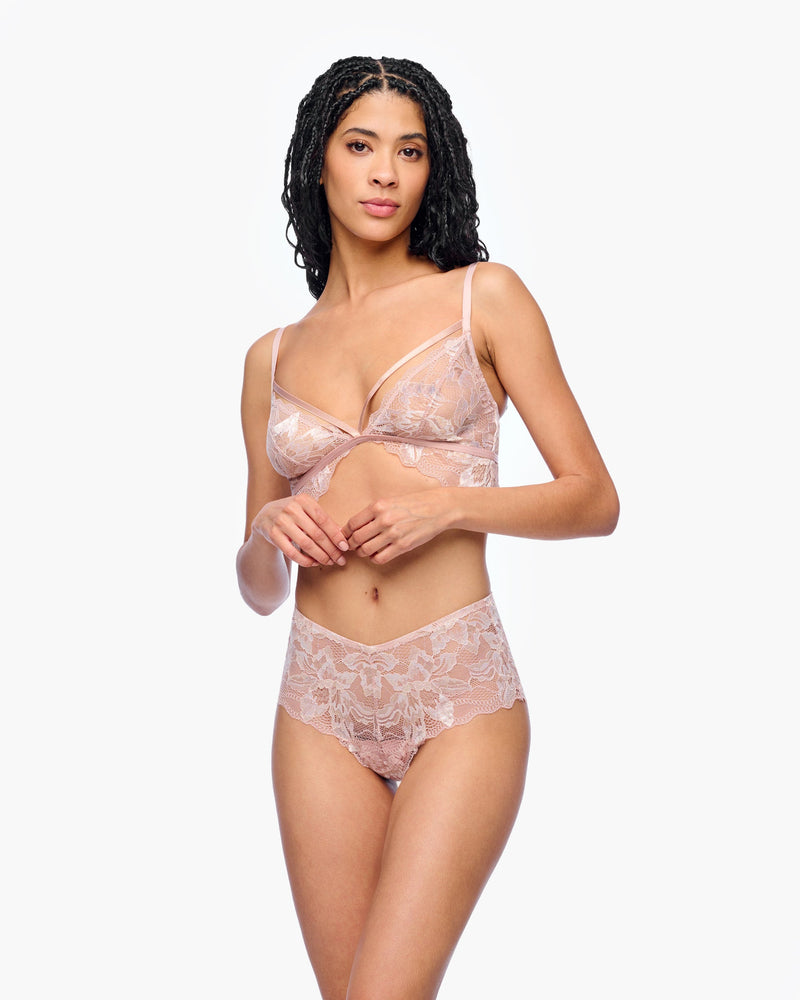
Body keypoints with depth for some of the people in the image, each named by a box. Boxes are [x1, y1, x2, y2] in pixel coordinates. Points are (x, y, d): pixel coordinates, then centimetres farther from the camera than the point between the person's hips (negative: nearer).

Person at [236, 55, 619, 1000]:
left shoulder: (484, 296, 4)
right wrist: (267, 532, -6)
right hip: (322, 702, 3)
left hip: (460, 696, -3)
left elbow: (594, 498, 1)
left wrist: (448, 505, -13)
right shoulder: (272, 356, 12)